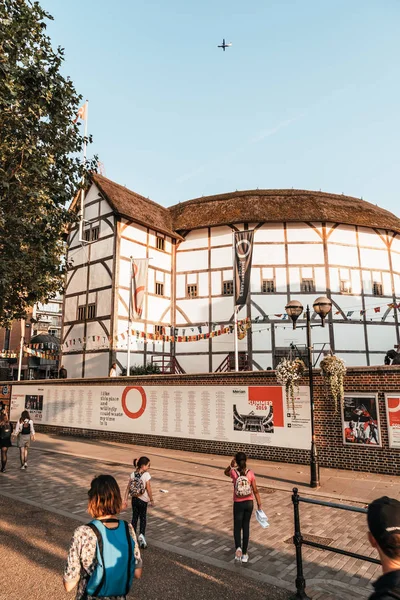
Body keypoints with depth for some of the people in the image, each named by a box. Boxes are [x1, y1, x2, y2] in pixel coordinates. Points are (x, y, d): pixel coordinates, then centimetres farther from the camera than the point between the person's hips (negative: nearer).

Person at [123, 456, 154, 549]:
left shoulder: (132, 474, -4)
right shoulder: (146, 475, -19)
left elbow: (128, 488, -2)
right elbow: (149, 489, -14)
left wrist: (125, 499, 5)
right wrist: (152, 500, -3)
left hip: (134, 499, 4)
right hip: (143, 500, -4)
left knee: (134, 517, 18)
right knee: (143, 518, 13)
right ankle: (141, 534, -5)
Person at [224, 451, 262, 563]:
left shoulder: (234, 472, -14)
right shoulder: (250, 473, -11)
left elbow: (226, 472, 10)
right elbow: (255, 491, -7)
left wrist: (231, 465, -9)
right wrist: (259, 505, 3)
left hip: (238, 504, -2)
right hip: (249, 503, 2)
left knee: (237, 527, 10)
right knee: (246, 527, 15)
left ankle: (238, 548, -14)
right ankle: (244, 553, 21)